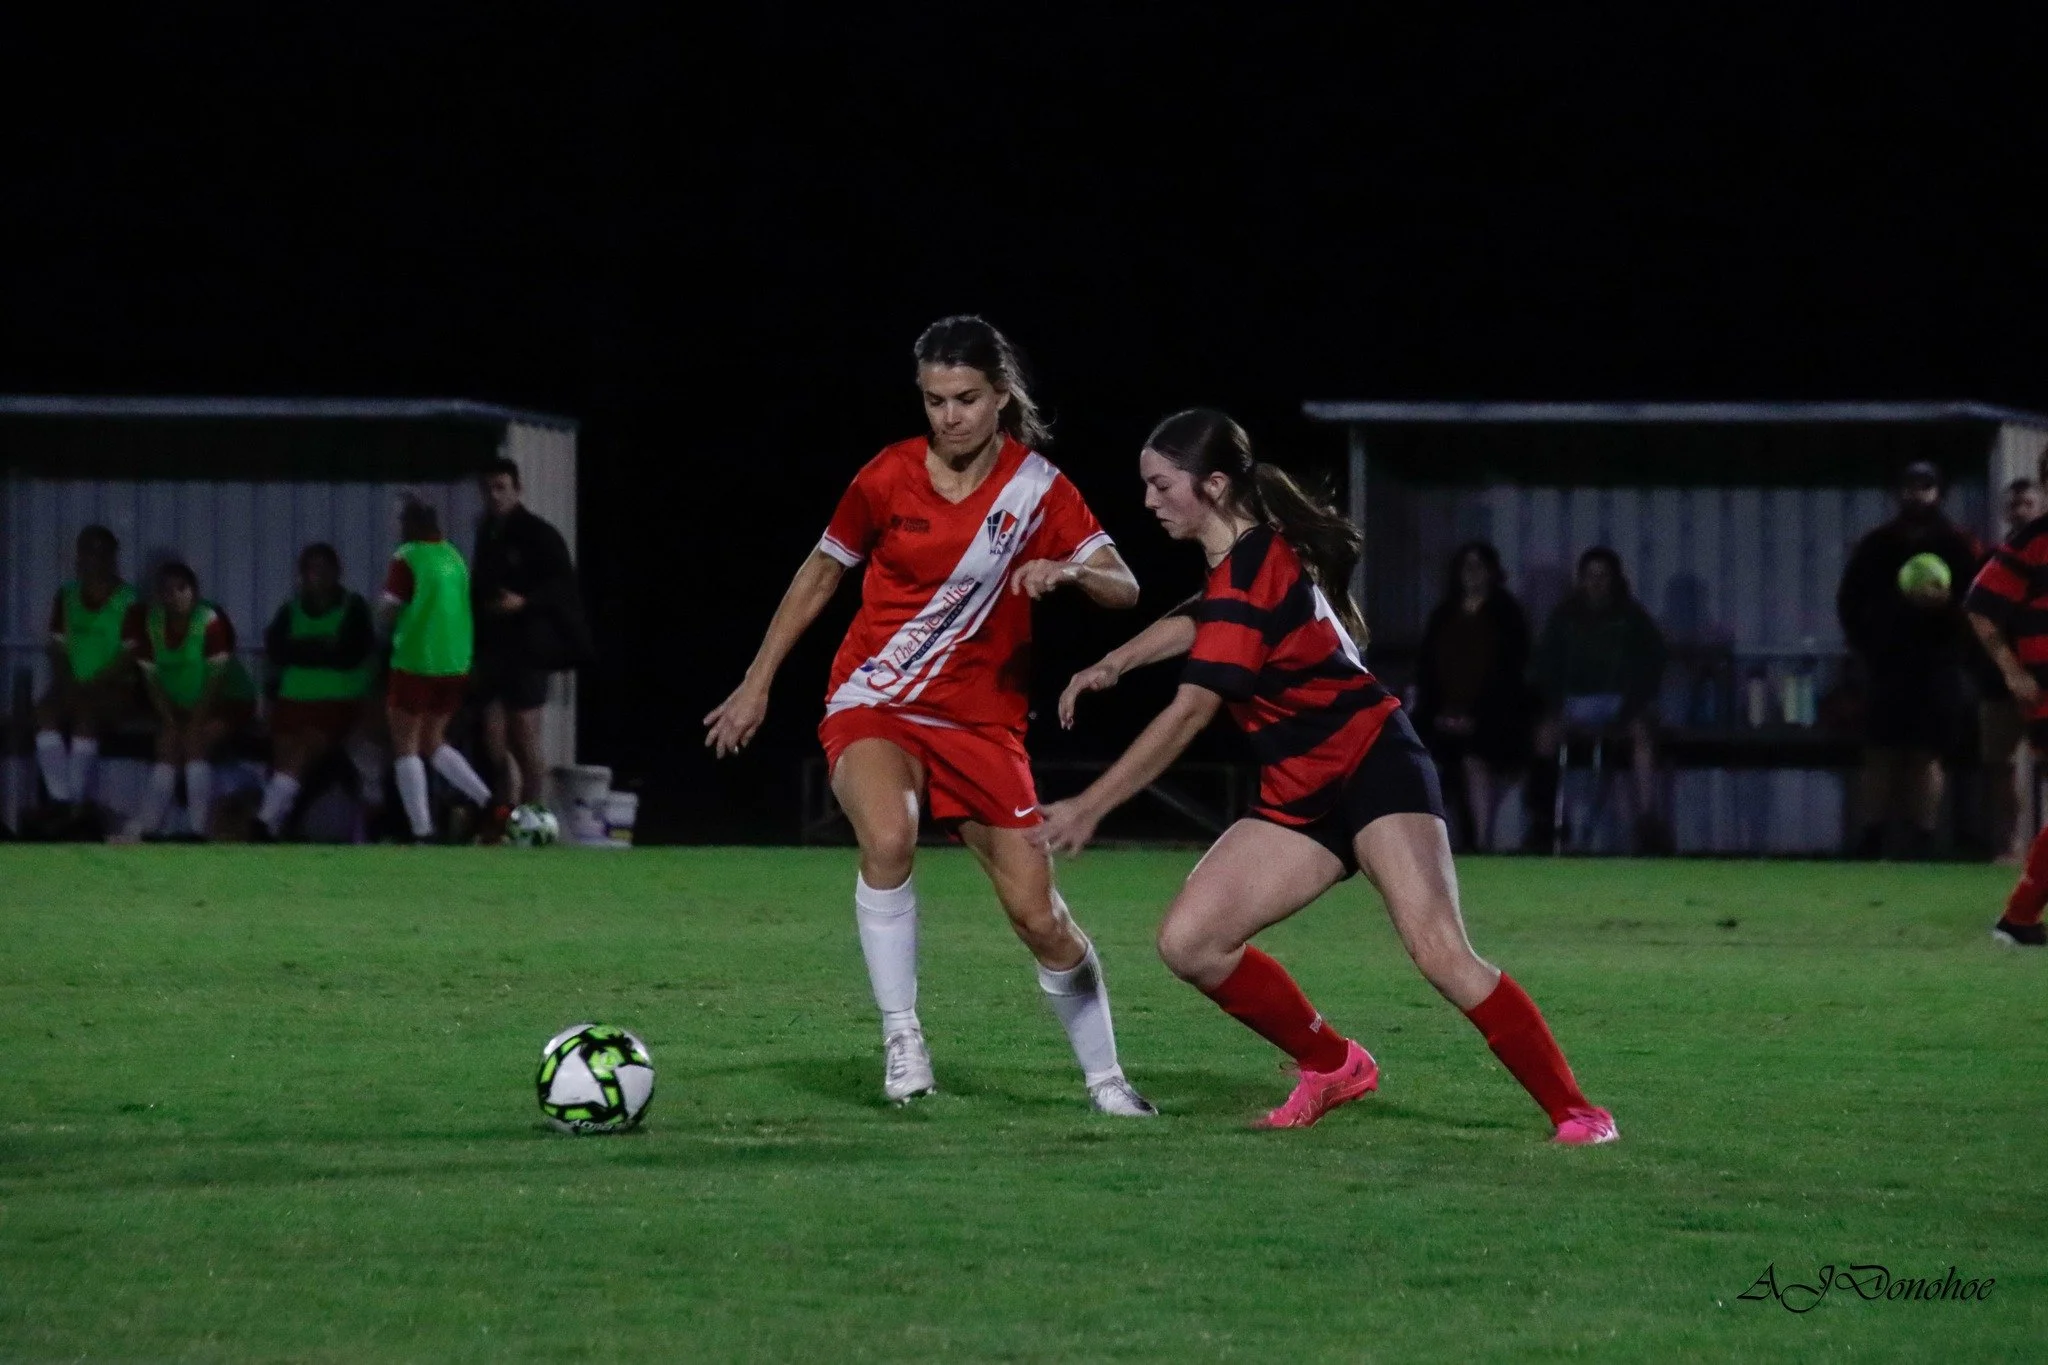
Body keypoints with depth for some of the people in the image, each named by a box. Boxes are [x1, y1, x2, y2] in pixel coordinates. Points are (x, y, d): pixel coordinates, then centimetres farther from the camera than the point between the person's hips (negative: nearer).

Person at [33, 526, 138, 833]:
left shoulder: (129, 602, -2)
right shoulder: (67, 598, 13)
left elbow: (128, 657, -9)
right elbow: (58, 649, 10)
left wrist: (90, 687, -19)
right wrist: (64, 684, -9)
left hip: (116, 689, -4)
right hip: (76, 689, 4)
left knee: (85, 711, -34)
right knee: (46, 710, -27)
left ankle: (78, 804, -35)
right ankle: (60, 799, -32)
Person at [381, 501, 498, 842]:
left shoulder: (406, 559, -9)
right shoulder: (454, 557, 9)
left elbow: (388, 614, -9)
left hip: (415, 663, -6)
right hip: (456, 664, 6)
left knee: (405, 747, 3)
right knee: (434, 742, 19)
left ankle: (422, 831, -4)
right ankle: (491, 806, 5)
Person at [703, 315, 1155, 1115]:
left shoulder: (1036, 487, -4)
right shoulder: (890, 479, -5)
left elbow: (1124, 590, -6)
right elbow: (820, 573, 10)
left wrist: (1068, 571, -28)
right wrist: (756, 685, 12)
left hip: (980, 723, 1)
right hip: (873, 708, -1)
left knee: (1040, 918, -3)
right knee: (888, 838, -33)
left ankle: (1105, 1079, 17)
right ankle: (901, 1035, -22)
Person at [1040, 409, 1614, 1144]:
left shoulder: (1250, 573, -18)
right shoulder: (1250, 555, 10)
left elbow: (1188, 716, -20)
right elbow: (1196, 621, 34)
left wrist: (1089, 808, -16)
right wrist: (1114, 663, 18)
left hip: (1373, 768, -9)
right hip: (1302, 798, 9)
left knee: (1440, 952, -24)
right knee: (1188, 942, -3)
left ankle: (1575, 1113, -20)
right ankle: (1333, 1066, 12)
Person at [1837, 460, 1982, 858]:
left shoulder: (1960, 546, 3)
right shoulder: (1877, 546, 11)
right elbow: (1849, 600, 16)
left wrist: (1949, 602, -19)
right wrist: (1864, 644, 5)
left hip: (1937, 665, -2)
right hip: (1885, 663, 2)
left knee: (1925, 756, -4)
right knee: (1880, 755, -1)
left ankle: (1922, 842, -2)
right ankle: (1871, 842, 0)